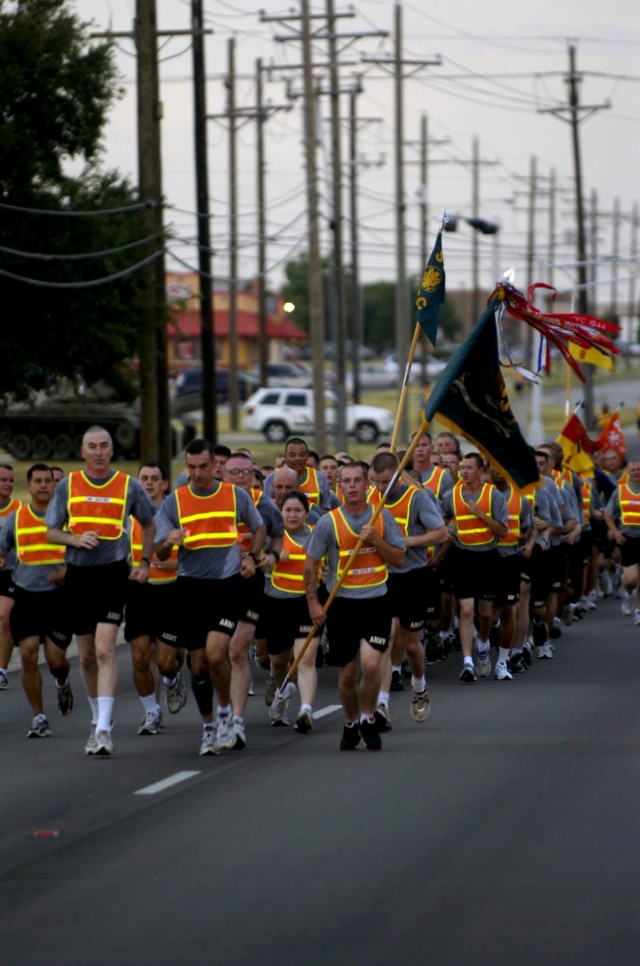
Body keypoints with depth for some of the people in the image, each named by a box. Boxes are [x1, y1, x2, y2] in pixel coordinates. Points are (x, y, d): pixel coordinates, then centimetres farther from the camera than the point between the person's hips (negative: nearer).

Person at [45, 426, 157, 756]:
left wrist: (145, 561, 7)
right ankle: (98, 718, 30)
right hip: (78, 575, 3)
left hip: (113, 574, -3)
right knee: (86, 656, 11)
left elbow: (148, 524, 17)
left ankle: (103, 729, -20)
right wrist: (75, 539, -12)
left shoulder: (128, 486, 2)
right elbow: (51, 532, 7)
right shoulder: (67, 486, 5)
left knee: (104, 650, -16)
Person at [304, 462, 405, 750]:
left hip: (376, 602, 0)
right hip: (342, 604, 0)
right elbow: (311, 564, 3)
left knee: (370, 665, -16)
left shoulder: (383, 517, 3)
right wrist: (313, 602, -3)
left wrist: (375, 540, -12)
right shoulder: (329, 522, -2)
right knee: (348, 673, 5)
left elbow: (399, 559, 3)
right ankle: (351, 723, 28)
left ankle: (368, 720, 7)